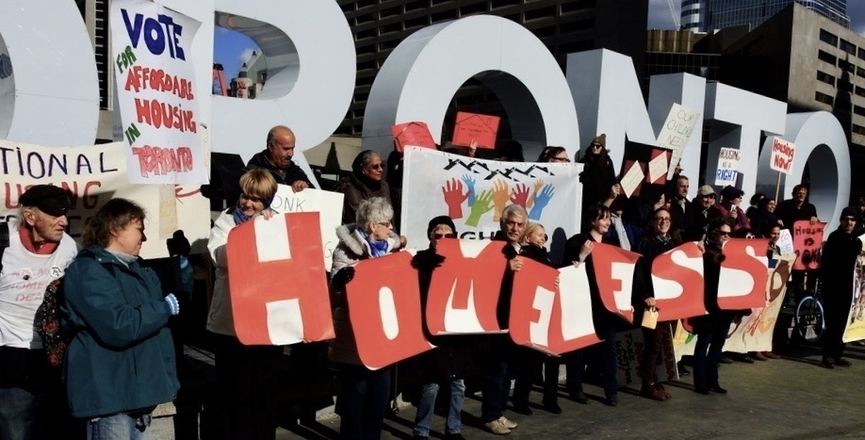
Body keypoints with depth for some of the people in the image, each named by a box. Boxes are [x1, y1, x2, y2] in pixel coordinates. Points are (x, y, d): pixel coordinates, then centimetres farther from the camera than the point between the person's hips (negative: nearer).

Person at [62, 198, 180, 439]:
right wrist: (165, 308, -15)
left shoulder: (135, 269, 16)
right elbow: (119, 326, -25)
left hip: (138, 388, 9)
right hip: (110, 392, -9)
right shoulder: (90, 270, -14)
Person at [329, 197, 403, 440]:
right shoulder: (347, 249, -10)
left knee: (379, 395, 13)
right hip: (355, 338, -6)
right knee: (355, 397, 1)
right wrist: (341, 279, -40)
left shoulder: (391, 246, 8)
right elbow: (335, 291, -18)